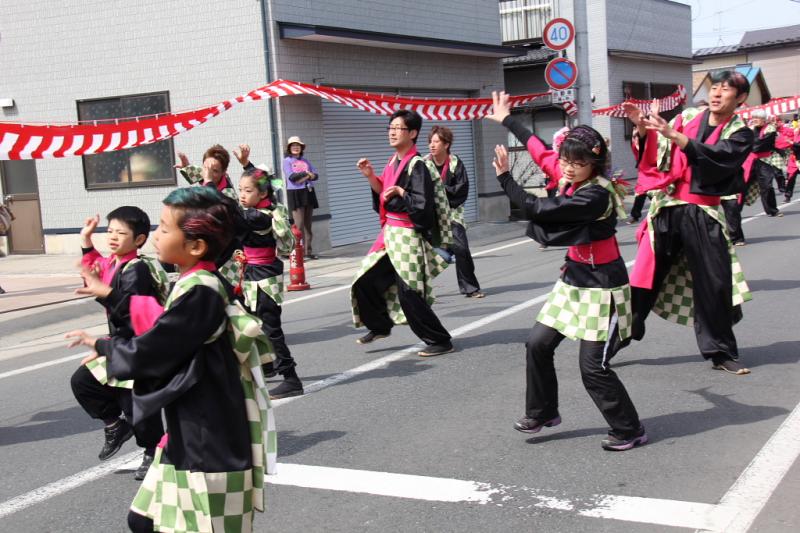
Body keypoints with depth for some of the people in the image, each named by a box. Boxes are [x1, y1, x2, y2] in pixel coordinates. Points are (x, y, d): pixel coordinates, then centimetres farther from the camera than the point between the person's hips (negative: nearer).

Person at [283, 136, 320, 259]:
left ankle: (308, 250, 11)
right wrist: (306, 173, -6)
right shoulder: (287, 161, 3)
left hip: (308, 192, 5)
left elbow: (316, 175, 8)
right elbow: (291, 177, -12)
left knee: (308, 224, 6)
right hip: (295, 193, -5)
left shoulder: (305, 160, 15)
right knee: (299, 225, -10)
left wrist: (308, 177, -13)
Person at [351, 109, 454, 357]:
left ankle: (440, 341, 9)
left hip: (408, 236, -8)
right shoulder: (394, 162, 10)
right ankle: (380, 326, 31)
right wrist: (371, 177, 4)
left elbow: (422, 206, -21)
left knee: (409, 294, -4)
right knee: (365, 281, 11)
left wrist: (399, 194, -12)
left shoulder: (416, 165, -15)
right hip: (390, 233, 8)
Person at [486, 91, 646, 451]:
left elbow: (537, 208, -22)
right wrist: (507, 120, 23)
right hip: (574, 279, 9)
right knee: (538, 343, 7)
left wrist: (504, 177, -11)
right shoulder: (573, 180, 0)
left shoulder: (595, 195, -24)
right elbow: (541, 152, 14)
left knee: (593, 367, -7)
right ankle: (542, 413, 24)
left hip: (602, 286, -9)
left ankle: (630, 430, 10)